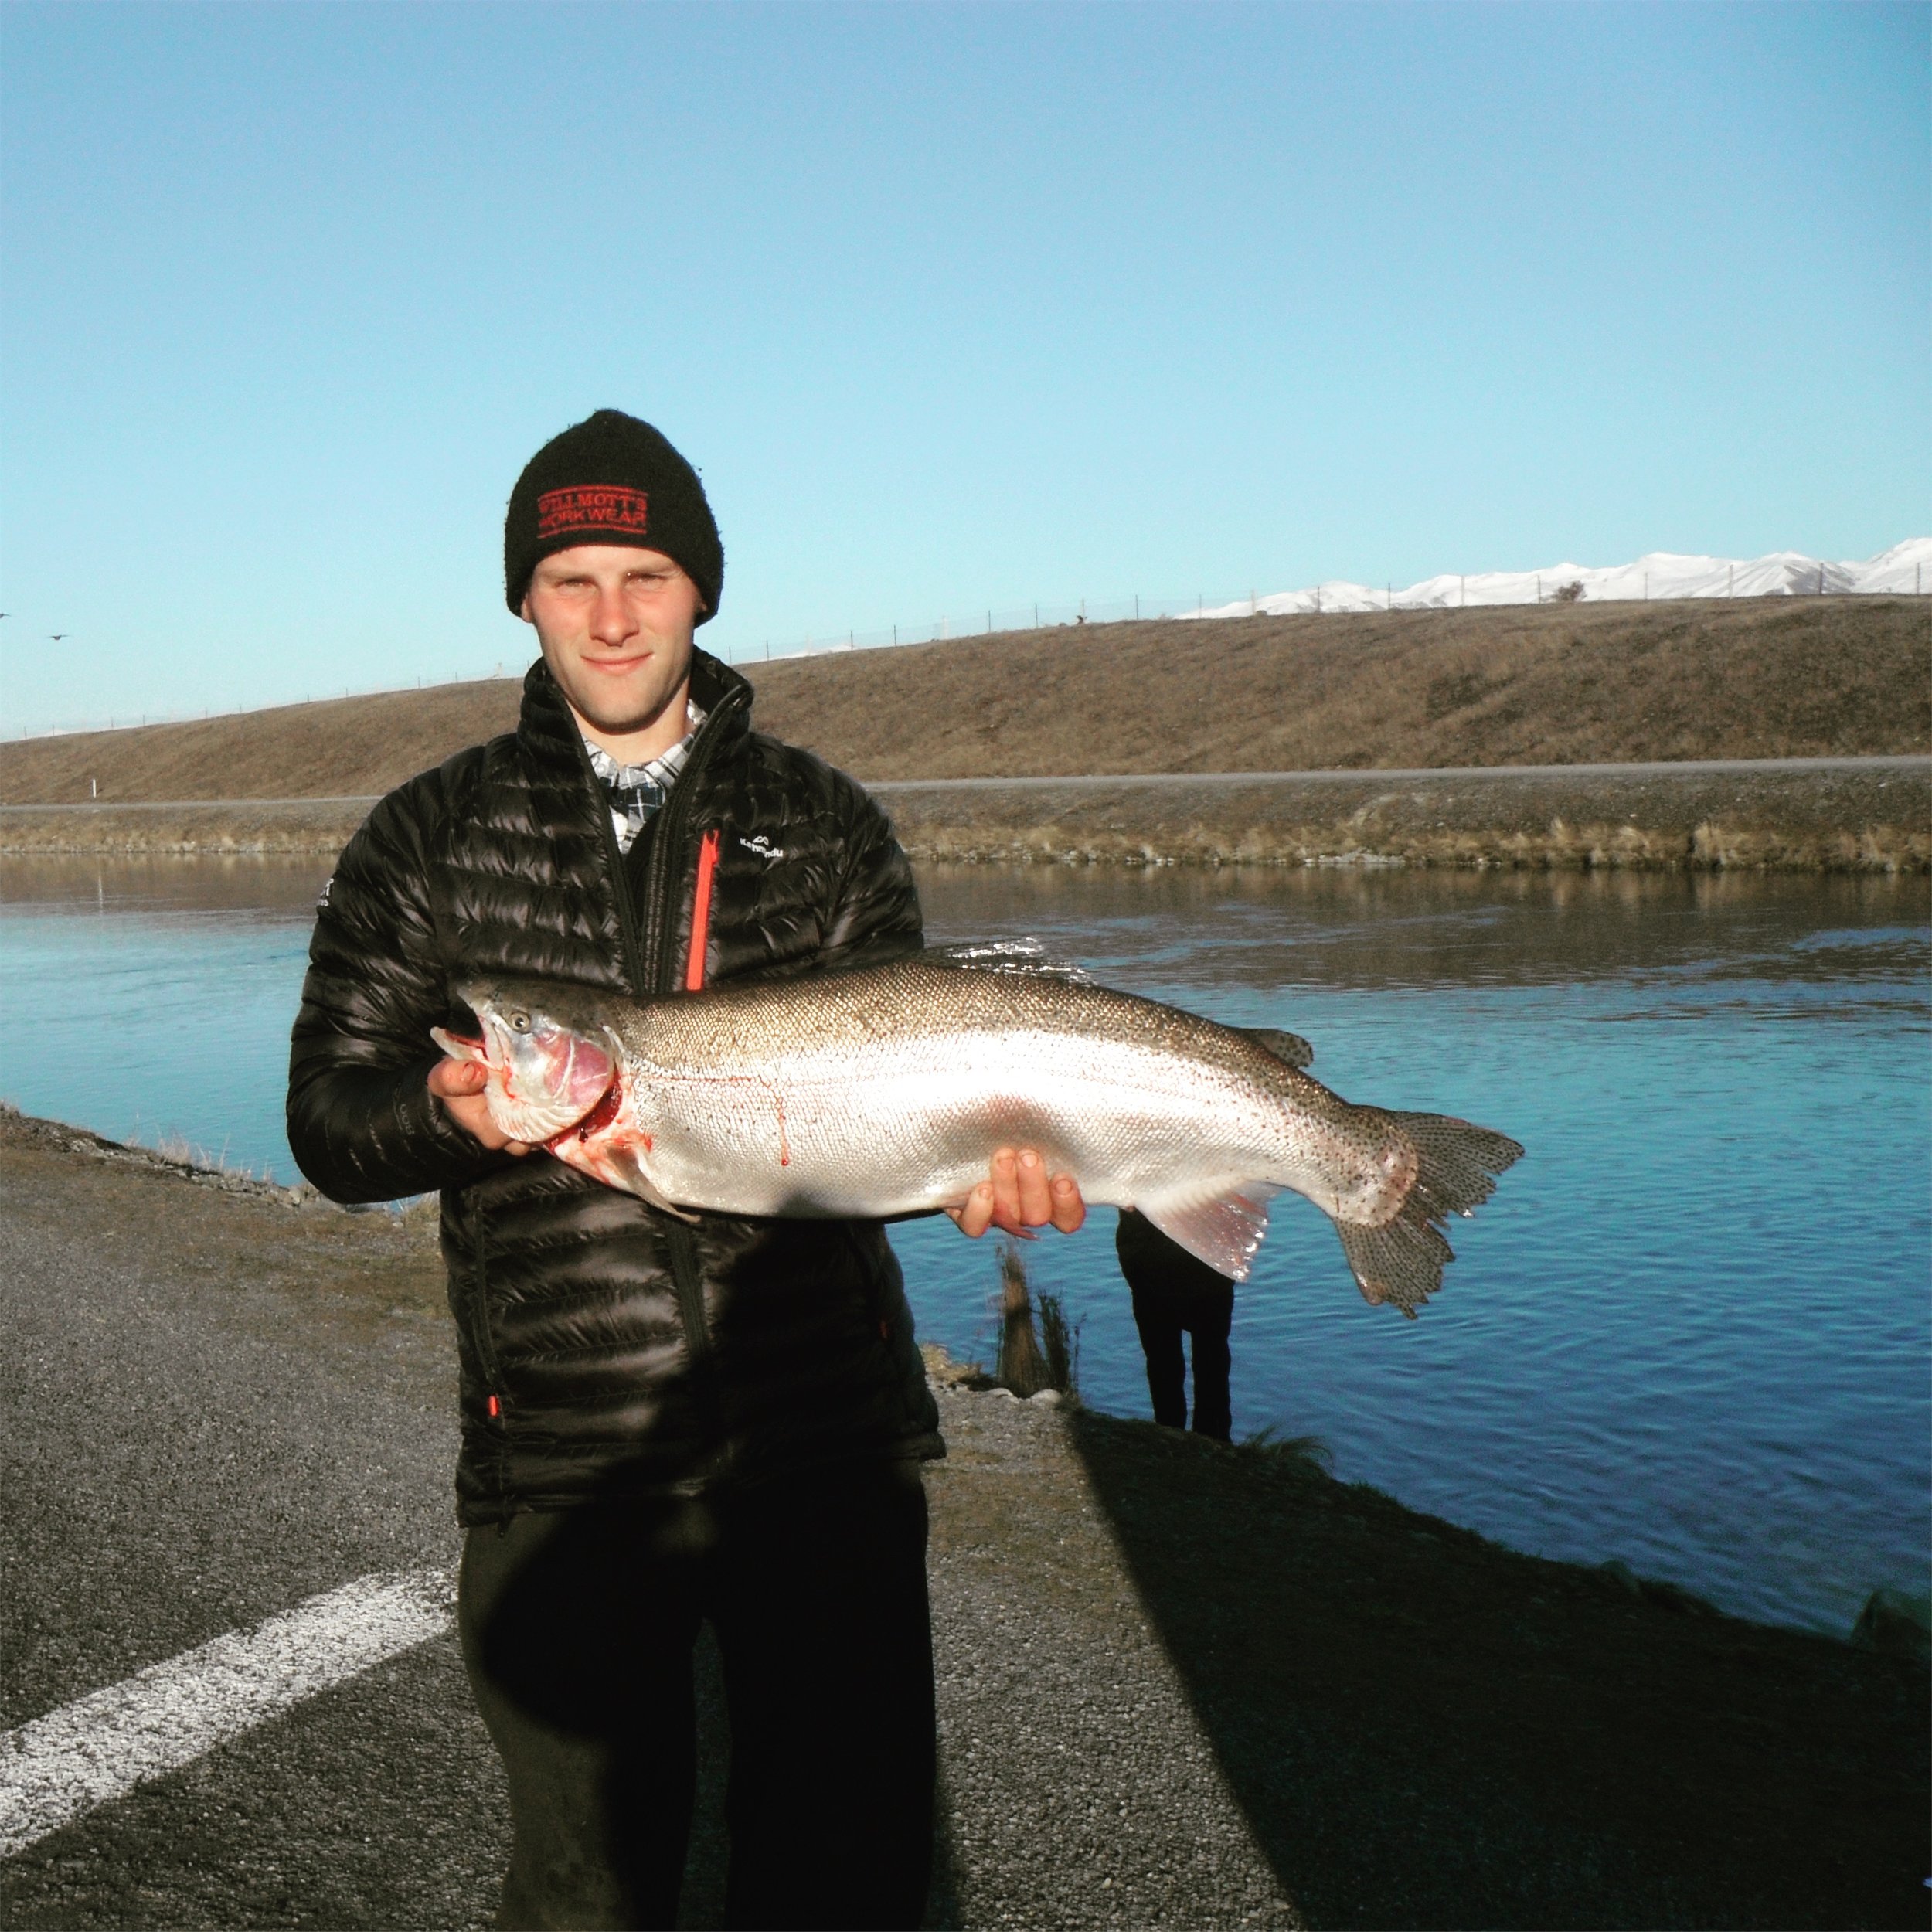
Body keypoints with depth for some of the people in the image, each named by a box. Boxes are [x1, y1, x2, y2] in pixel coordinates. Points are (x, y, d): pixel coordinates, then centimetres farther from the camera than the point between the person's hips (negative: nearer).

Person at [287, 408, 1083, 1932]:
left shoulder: (828, 828, 8)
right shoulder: (431, 838, 7)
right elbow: (327, 1121, 3)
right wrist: (447, 1108, -18)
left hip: (823, 1440, 1)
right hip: (558, 1459, 0)